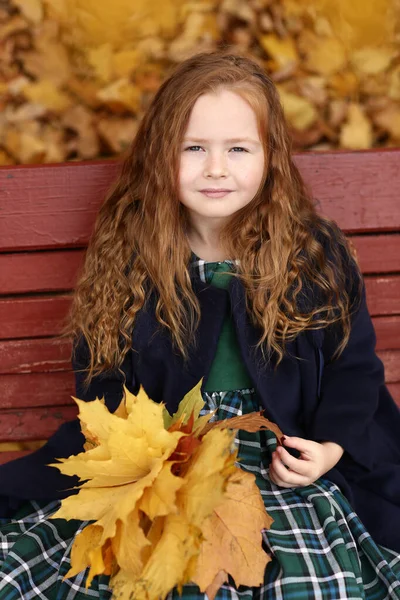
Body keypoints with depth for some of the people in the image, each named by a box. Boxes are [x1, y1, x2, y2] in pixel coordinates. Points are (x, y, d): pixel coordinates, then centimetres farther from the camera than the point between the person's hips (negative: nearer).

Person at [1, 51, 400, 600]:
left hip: (288, 462, 0)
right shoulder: (125, 251, 3)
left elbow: (353, 364, 8)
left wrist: (332, 446, -8)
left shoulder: (316, 251, 0)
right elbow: (100, 373, 8)